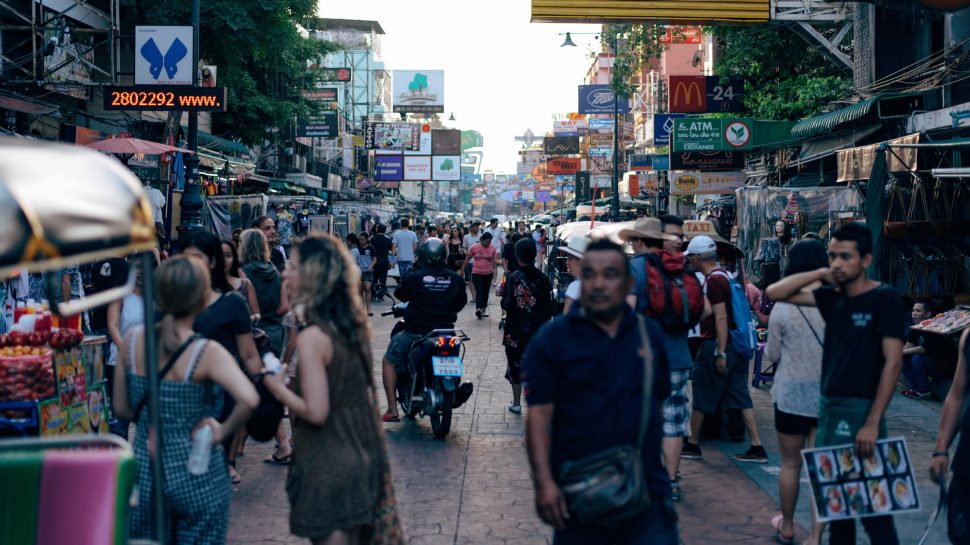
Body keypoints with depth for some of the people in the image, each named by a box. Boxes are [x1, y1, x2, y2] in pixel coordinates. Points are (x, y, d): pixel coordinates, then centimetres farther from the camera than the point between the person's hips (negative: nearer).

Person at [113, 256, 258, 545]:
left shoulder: (133, 339, -4)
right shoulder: (207, 353, -17)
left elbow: (122, 408, 4)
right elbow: (249, 399, -32)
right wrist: (223, 431, -15)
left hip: (144, 466, 4)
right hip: (196, 475, -4)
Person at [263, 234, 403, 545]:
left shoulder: (312, 336, -21)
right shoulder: (354, 324, 2)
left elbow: (316, 412, -23)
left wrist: (278, 388, -9)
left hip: (329, 466, -8)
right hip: (363, 457, 8)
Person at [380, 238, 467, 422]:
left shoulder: (414, 278, -12)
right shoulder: (455, 278, -2)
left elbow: (400, 295, 5)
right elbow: (462, 302, 12)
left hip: (416, 332, -3)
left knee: (389, 361, 16)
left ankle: (392, 409, 7)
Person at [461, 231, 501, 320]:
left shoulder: (492, 248, 0)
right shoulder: (474, 247, -6)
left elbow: (495, 260, 2)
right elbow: (467, 259, 4)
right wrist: (462, 269, 7)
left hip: (488, 273, 3)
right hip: (477, 273, -3)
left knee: (486, 292, 12)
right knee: (479, 291, -15)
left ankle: (483, 309, 24)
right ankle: (478, 309, -28)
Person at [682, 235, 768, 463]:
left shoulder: (713, 280, -15)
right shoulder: (725, 275, 14)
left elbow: (721, 318, -21)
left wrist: (720, 354, -22)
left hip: (716, 344, -9)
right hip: (736, 346, 9)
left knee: (701, 397, 5)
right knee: (741, 397, 7)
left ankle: (692, 445, 16)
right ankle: (757, 448, 4)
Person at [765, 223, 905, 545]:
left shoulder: (884, 299, -9)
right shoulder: (833, 297, 9)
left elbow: (893, 362, -14)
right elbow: (775, 292, 10)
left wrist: (873, 422, -19)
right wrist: (821, 274, -1)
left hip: (860, 411, -7)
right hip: (828, 408, 7)